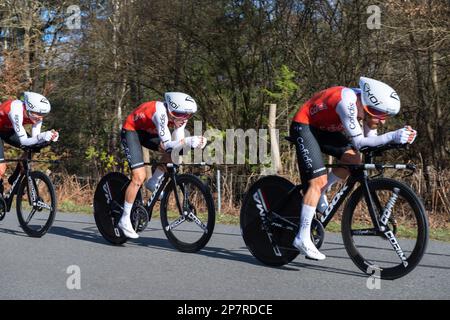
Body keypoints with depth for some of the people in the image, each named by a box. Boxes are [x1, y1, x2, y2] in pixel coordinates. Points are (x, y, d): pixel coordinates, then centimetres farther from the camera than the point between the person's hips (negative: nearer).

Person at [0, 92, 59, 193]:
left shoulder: (37, 114, -20)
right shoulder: (17, 111, -40)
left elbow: (35, 138, -20)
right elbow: (23, 141, -41)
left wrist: (49, 136, -39)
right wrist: (43, 136, -55)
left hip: (8, 130, 7)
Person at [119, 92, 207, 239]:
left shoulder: (179, 115, -15)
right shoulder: (161, 112, -36)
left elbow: (177, 144, -17)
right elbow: (167, 145, -40)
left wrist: (195, 142, -35)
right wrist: (189, 141, -51)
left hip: (147, 132, 7)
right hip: (130, 131, -7)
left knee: (175, 152, -14)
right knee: (139, 176, -17)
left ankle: (153, 183, 6)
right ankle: (125, 220, -6)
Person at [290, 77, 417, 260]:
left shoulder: (367, 105, -11)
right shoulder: (347, 101, -33)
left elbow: (370, 141, -8)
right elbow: (358, 142, -34)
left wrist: (401, 137, -22)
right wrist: (392, 136, -40)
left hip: (325, 128, 8)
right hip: (303, 126, -8)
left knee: (353, 159, -11)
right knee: (318, 180, -17)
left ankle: (320, 192, 10)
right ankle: (303, 238, -14)